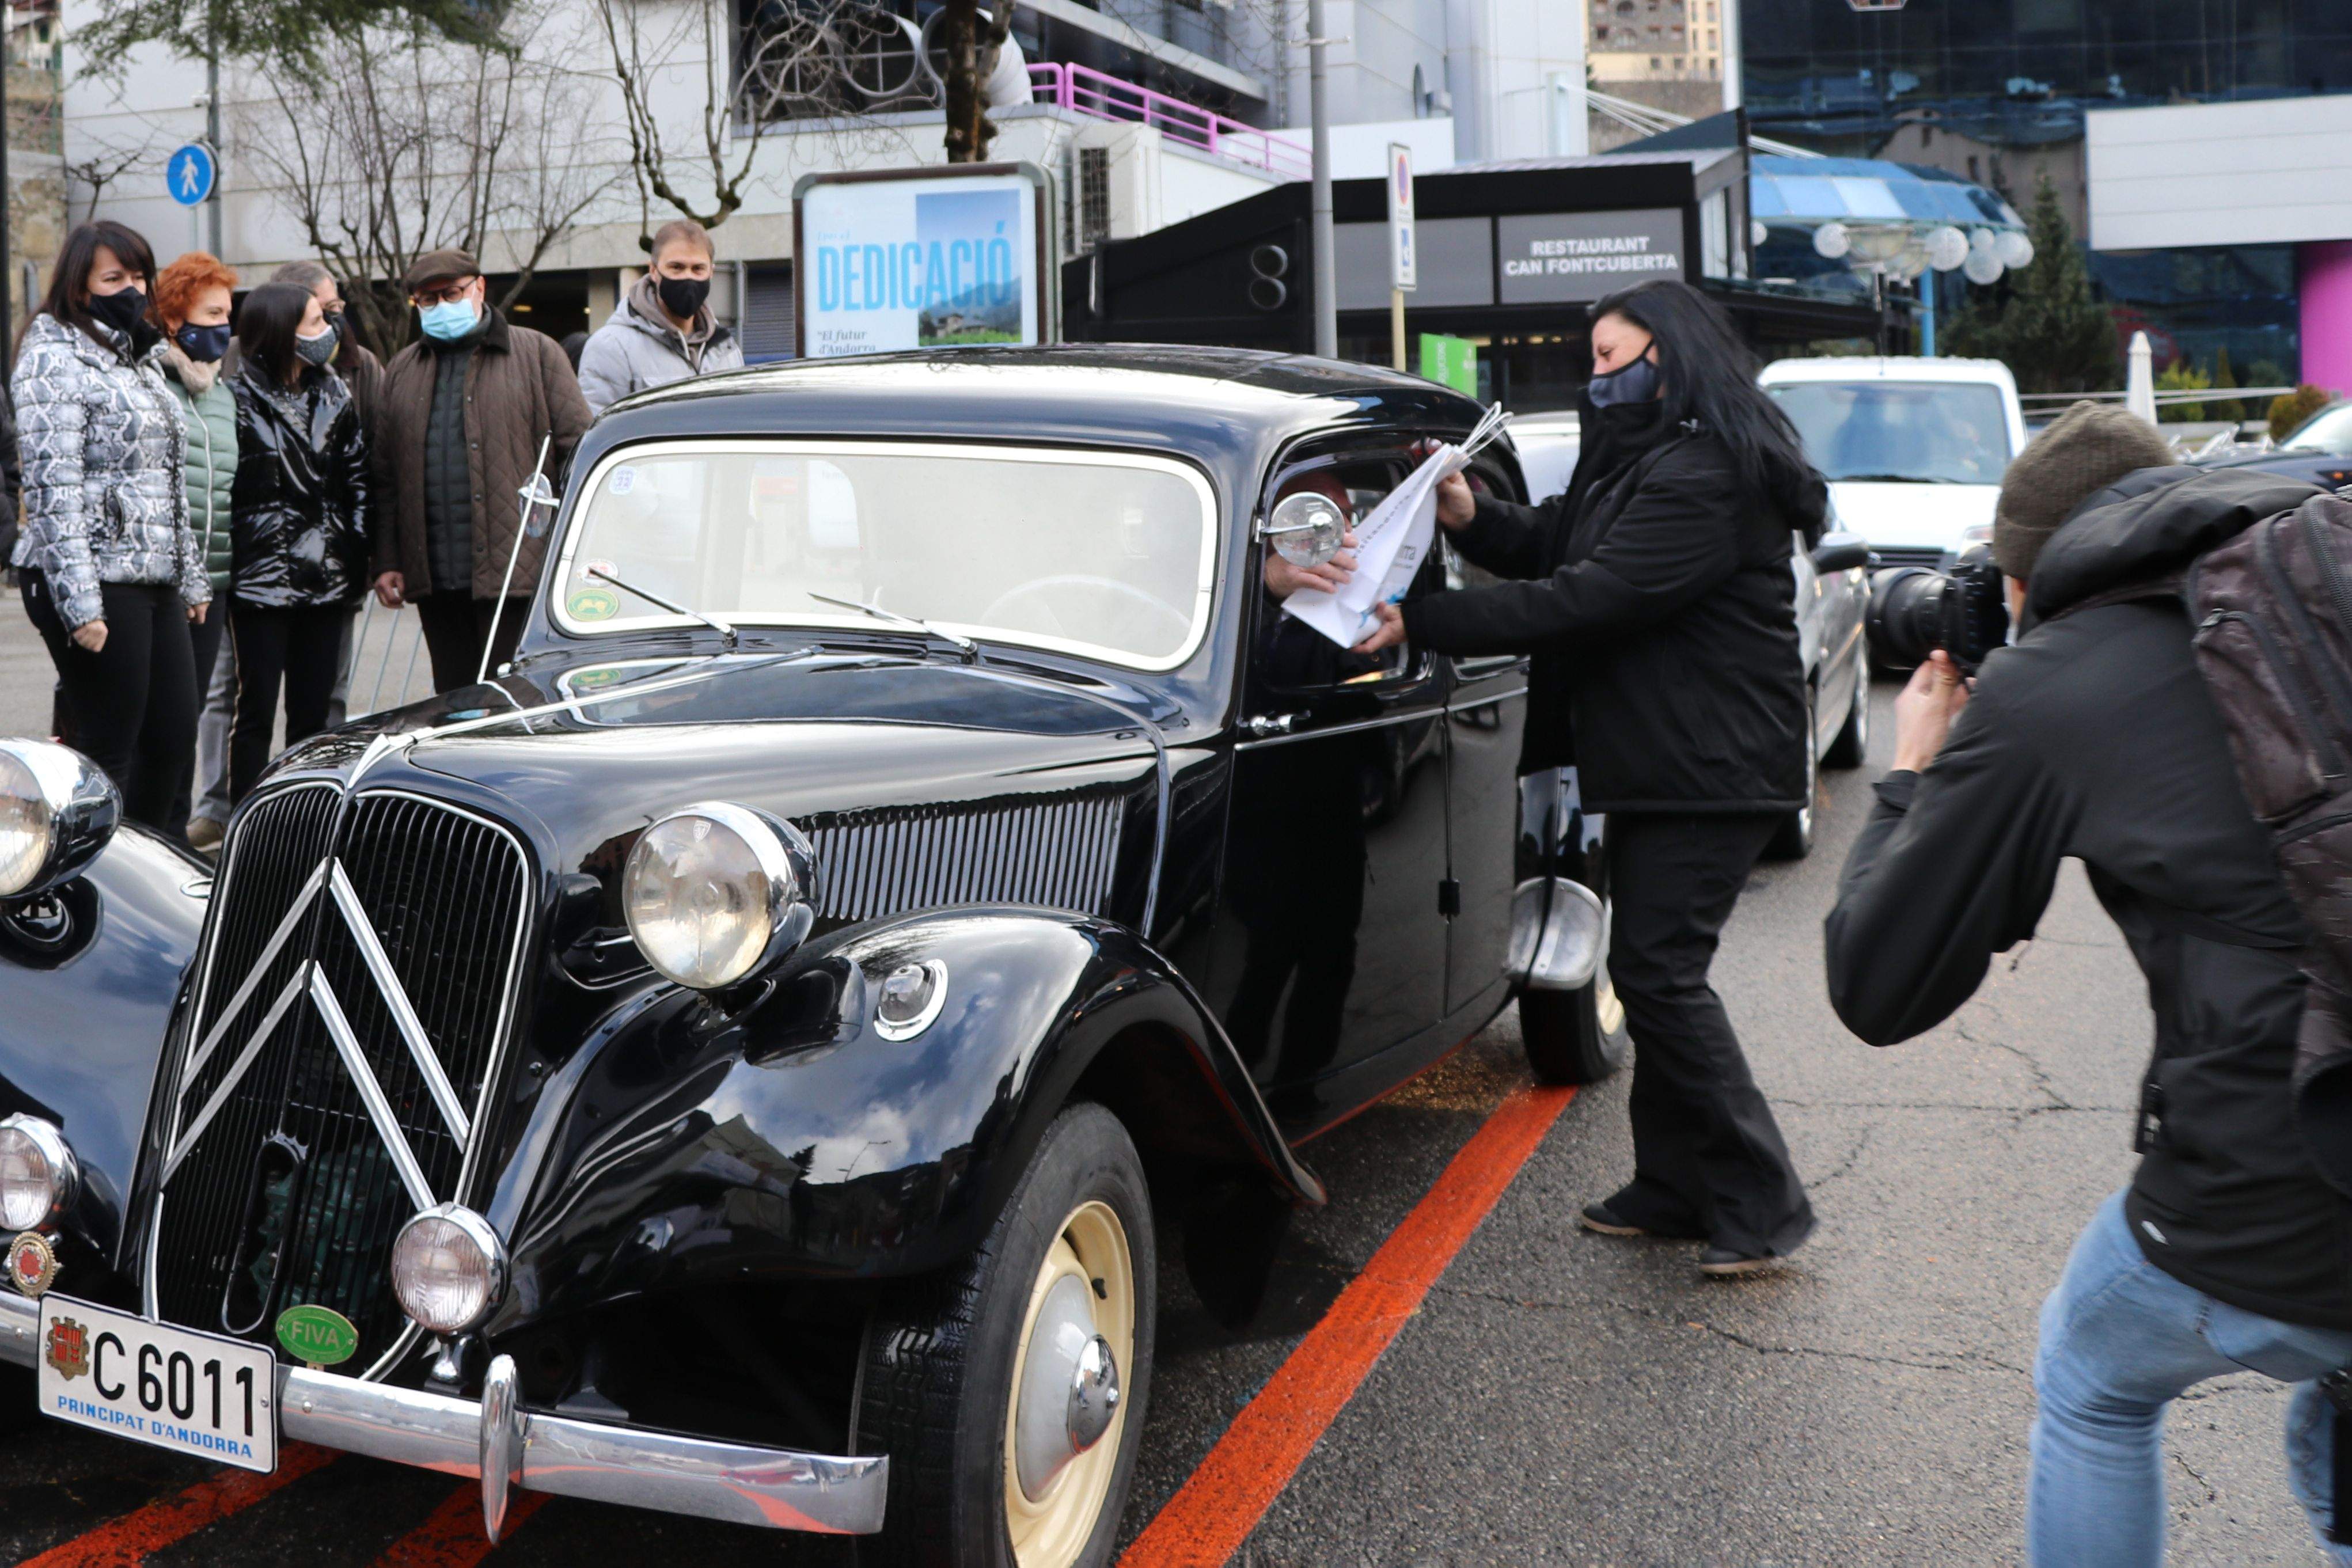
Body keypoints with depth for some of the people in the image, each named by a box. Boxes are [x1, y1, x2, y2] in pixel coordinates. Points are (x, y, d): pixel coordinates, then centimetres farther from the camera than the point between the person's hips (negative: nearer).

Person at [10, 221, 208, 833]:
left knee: (174, 741, 10)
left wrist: (192, 575, 20)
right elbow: (54, 489, -16)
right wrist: (80, 604, -22)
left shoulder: (141, 357, 19)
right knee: (109, 752, -4)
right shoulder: (55, 359, -8)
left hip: (154, 580, 9)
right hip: (95, 582, -9)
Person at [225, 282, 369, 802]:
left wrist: (357, 559, 6)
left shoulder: (334, 395, 12)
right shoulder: (239, 397, -4)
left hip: (325, 578, 5)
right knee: (256, 706, -1)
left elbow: (357, 478, 13)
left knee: (313, 710, 9)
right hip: (260, 578, -5)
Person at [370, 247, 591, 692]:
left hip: (515, 573, -4)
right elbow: (386, 476, 17)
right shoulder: (402, 371, 18)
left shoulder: (536, 353, 4)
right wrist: (387, 563, 10)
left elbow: (579, 450, -1)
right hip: (433, 577, 5)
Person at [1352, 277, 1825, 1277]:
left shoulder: (1703, 480, -19)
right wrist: (1470, 518, -5)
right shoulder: (1640, 464, 17)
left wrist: (1421, 623, -23)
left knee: (1660, 972, -12)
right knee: (1649, 969, 13)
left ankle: (1762, 1205, -5)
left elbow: (1581, 601, -25)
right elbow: (1554, 547, 17)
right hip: (1659, 764, 11)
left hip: (1709, 775, -11)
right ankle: (1676, 1189, 22)